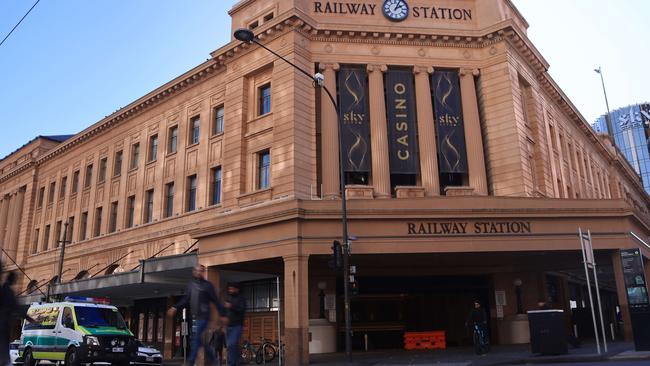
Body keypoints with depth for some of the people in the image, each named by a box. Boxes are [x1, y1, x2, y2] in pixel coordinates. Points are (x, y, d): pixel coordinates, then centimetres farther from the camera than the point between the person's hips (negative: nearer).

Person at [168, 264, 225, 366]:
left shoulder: (207, 285, -4)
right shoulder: (190, 285, 14)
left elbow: (216, 301, -5)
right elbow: (185, 300, 16)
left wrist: (223, 314, -8)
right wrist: (175, 307, 2)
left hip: (203, 316, -6)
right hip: (195, 316, 6)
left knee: (196, 338, -12)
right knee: (200, 339, 12)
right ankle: (211, 358, 27)